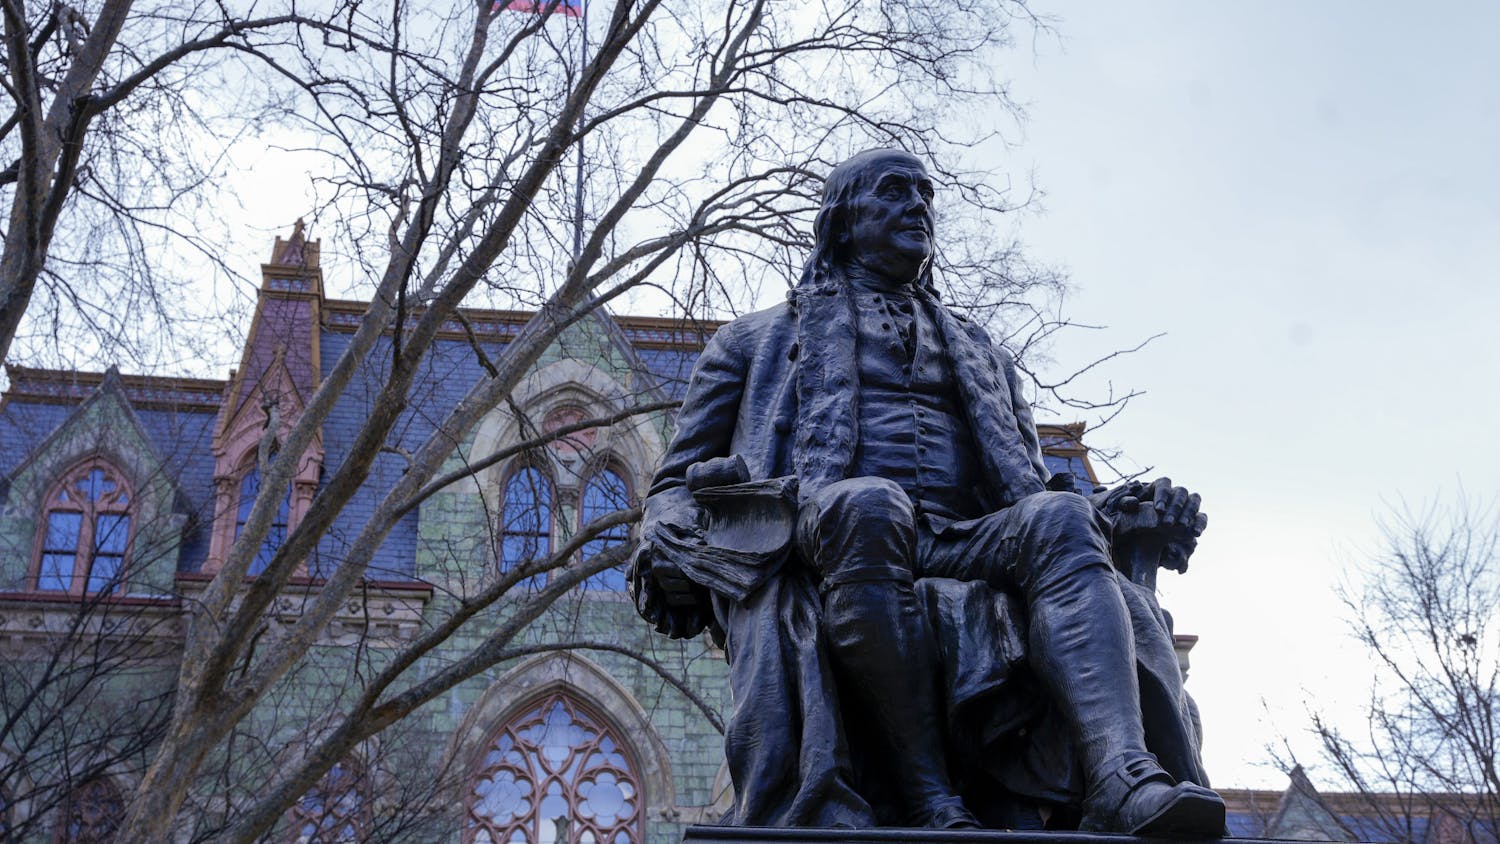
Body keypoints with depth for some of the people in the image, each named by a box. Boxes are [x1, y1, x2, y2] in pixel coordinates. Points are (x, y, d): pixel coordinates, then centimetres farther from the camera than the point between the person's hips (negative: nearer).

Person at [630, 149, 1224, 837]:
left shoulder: (980, 357, 36)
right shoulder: (760, 341, 27)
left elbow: (1027, 491, 30)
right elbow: (680, 479, 21)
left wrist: (1124, 509, 7)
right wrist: (667, 536, -5)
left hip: (961, 548, 3)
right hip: (826, 545, -3)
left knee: (1058, 518, -29)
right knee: (868, 503, -37)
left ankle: (1125, 780, -51)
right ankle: (929, 801, -38)